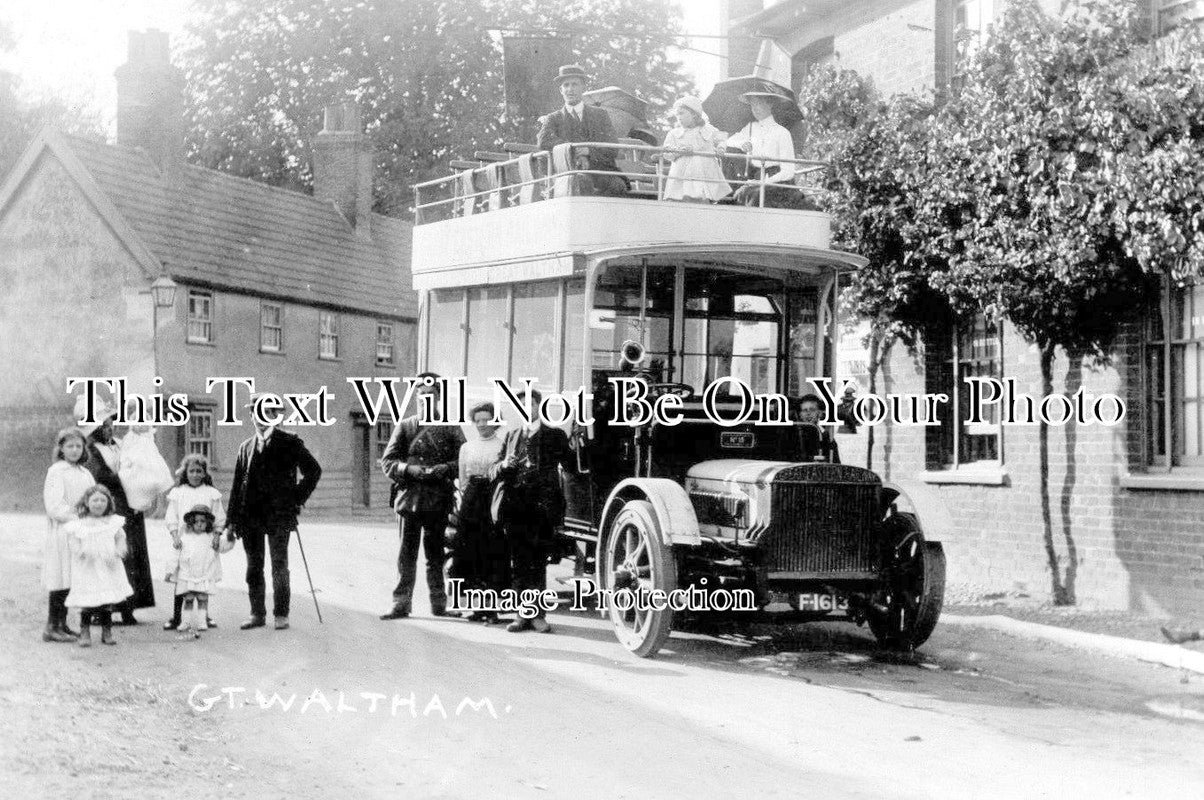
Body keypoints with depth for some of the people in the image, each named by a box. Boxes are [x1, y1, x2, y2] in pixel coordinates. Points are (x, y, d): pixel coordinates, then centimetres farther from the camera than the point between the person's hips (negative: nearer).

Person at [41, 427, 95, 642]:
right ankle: (52, 627, -2)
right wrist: (77, 520, -16)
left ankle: (62, 624, 15)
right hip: (62, 533, -7)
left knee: (71, 581, 8)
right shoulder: (56, 471, -7)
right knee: (61, 581, -6)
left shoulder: (85, 473, 15)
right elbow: (54, 506, -14)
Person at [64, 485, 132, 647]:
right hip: (87, 570, -2)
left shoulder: (113, 522, 7)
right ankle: (84, 633, 8)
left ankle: (107, 632, 18)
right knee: (87, 602, -4)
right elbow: (74, 543, -2)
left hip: (109, 569, 2)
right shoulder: (79, 524, 1)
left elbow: (120, 539, 8)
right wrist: (80, 551, -23)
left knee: (107, 603, 6)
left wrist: (119, 551, -12)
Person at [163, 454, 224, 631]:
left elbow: (219, 519, 7)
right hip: (183, 542, -1)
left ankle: (204, 616, 16)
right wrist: (175, 536, -10)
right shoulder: (177, 493, 5)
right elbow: (171, 518, 2)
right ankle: (176, 617, 7)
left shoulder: (211, 493, 6)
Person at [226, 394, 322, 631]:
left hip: (278, 515, -4)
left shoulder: (289, 443, 2)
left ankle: (281, 615, 4)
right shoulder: (246, 447, 14)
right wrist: (231, 520, 7)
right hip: (250, 517, 4)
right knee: (254, 568, 7)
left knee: (279, 567, -2)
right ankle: (257, 614, 14)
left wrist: (297, 498, -3)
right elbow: (237, 485, 13)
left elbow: (314, 470, 2)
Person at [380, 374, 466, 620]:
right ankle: (401, 604, 8)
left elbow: (463, 462, 2)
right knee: (406, 555, 3)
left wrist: (443, 469, -16)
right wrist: (410, 469, -13)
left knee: (436, 555, 5)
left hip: (439, 500, 0)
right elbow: (387, 461, 4)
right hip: (408, 497, 1)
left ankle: (439, 604, 13)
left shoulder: (451, 428, 7)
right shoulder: (404, 427, 9)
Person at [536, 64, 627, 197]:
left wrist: (588, 157, -13)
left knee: (617, 186, -31)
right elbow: (543, 141, -7)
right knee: (582, 180, -37)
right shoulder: (553, 119, 15)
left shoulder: (600, 115, 19)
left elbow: (612, 147, 7)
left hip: (603, 172, 2)